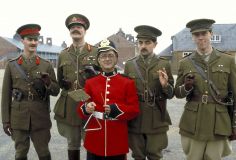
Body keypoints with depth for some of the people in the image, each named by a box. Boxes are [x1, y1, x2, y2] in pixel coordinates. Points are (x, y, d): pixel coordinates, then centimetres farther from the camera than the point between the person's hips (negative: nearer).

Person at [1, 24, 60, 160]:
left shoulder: (46, 65, 1)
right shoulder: (12, 65, 1)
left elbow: (56, 91, 3)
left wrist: (47, 83, -19)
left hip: (41, 118, 0)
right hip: (19, 118, 0)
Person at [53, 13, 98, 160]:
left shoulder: (96, 52, 1)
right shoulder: (63, 55, 10)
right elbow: (59, 80, 17)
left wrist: (94, 75, -15)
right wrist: (63, 83, -4)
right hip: (69, 107, 3)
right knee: (72, 144, 15)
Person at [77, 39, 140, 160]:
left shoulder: (128, 83, 0)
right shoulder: (90, 82, 6)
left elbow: (134, 109, -3)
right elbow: (81, 109, 5)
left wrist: (116, 109, -19)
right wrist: (86, 108, -18)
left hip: (118, 140, -1)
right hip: (94, 139, 2)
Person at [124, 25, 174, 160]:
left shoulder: (164, 64, 0)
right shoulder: (129, 65, 4)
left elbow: (171, 94, 2)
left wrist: (165, 85, -19)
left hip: (157, 121, -1)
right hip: (135, 120, 2)